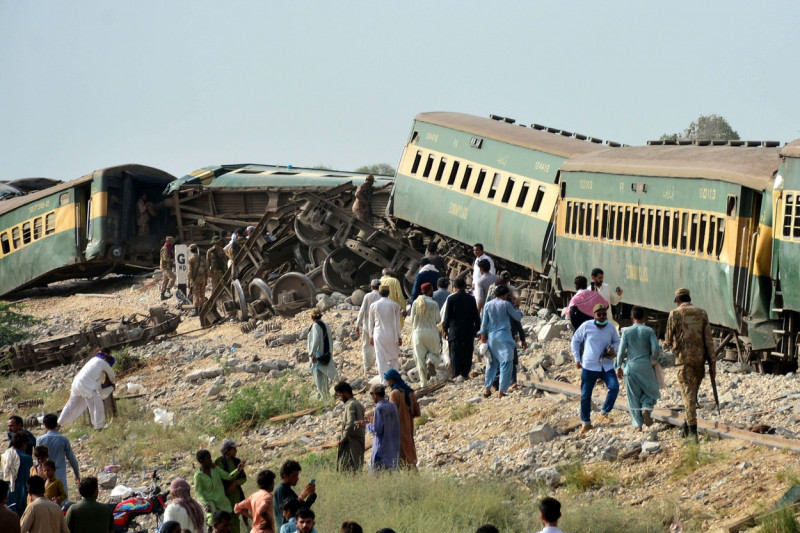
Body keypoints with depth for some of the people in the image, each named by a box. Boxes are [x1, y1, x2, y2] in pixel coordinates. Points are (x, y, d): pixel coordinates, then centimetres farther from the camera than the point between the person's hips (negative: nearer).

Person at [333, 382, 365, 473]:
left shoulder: (350, 405, -12)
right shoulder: (358, 404, 17)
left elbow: (350, 424, -23)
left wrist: (344, 437, -15)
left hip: (351, 441, -10)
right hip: (360, 442, 10)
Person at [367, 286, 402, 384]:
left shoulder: (374, 305, -1)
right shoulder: (394, 305, -5)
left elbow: (370, 322, 6)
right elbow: (397, 322, -2)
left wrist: (371, 336, 16)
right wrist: (399, 337, 5)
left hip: (379, 335, 1)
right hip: (391, 334, -1)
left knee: (381, 359, 4)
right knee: (394, 357, 14)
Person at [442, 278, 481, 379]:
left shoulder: (451, 298, -5)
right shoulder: (471, 299, 1)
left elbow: (447, 316, -3)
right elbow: (476, 316, 6)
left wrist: (445, 329, 6)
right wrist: (477, 329, 16)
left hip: (454, 330, -1)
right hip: (469, 331, 1)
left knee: (455, 353, 2)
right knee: (467, 352, 8)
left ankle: (455, 375, -4)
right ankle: (465, 373, 7)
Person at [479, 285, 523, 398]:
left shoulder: (488, 305, 4)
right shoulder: (506, 304, -6)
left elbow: (484, 323, 7)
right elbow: (518, 317, 4)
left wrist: (483, 336, 15)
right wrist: (518, 310, 25)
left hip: (491, 337, 4)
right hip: (504, 337, -4)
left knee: (492, 363, 16)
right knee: (506, 363, 1)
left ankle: (487, 389, 16)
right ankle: (501, 391, -4)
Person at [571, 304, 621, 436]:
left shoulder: (611, 328, 1)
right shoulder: (586, 326, -5)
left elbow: (617, 341, 18)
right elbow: (575, 340, 7)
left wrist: (614, 349, -5)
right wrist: (577, 359, 4)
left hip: (607, 365, 1)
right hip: (589, 366, -1)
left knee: (614, 387, -22)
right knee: (585, 395, 3)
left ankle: (603, 414, -7)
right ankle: (586, 423, 20)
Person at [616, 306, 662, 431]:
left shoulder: (627, 332, -2)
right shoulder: (649, 331, -3)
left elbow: (621, 351, -4)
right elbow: (655, 348, -10)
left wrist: (619, 367, 5)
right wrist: (654, 359, 10)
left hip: (631, 366, 0)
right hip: (646, 366, 0)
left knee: (633, 397, 7)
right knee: (650, 391, 17)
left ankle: (638, 424, 6)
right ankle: (646, 409, -13)